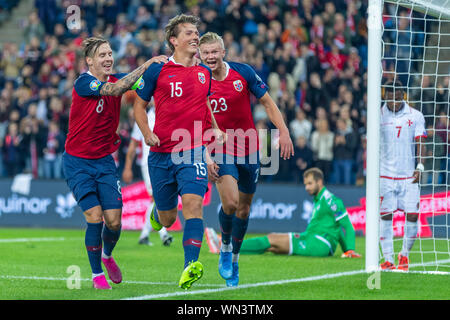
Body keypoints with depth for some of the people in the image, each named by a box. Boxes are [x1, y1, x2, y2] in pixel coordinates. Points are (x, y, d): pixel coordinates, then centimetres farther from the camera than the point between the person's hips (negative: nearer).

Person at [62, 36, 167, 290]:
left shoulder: (115, 79, 3)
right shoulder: (83, 83, -15)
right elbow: (115, 89, -30)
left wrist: (160, 64, -26)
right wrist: (146, 64, -32)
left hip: (105, 161, 5)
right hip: (78, 162, -5)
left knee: (114, 221, -2)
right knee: (95, 217, -13)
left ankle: (107, 255, 31)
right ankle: (97, 274, 6)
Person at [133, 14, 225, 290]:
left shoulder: (205, 72, 9)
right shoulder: (157, 71, -1)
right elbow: (139, 105, 7)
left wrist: (215, 129, 10)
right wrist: (147, 133, -9)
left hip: (193, 151, 1)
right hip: (161, 153, -1)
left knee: (193, 203, -22)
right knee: (167, 219, 9)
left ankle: (190, 267, -30)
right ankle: (157, 213, 49)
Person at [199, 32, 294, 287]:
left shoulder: (243, 72, -7)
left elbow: (268, 103, 1)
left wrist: (284, 132, -9)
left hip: (249, 150, 2)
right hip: (220, 153, -2)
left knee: (244, 208, 10)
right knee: (230, 203, -22)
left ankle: (234, 257, 31)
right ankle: (225, 246, 7)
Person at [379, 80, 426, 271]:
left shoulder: (415, 116, 4)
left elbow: (419, 143, 5)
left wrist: (419, 167, -7)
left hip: (409, 175, 1)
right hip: (385, 174, -1)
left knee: (412, 215, -3)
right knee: (385, 216, -5)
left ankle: (404, 255, 15)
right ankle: (387, 259, 0)